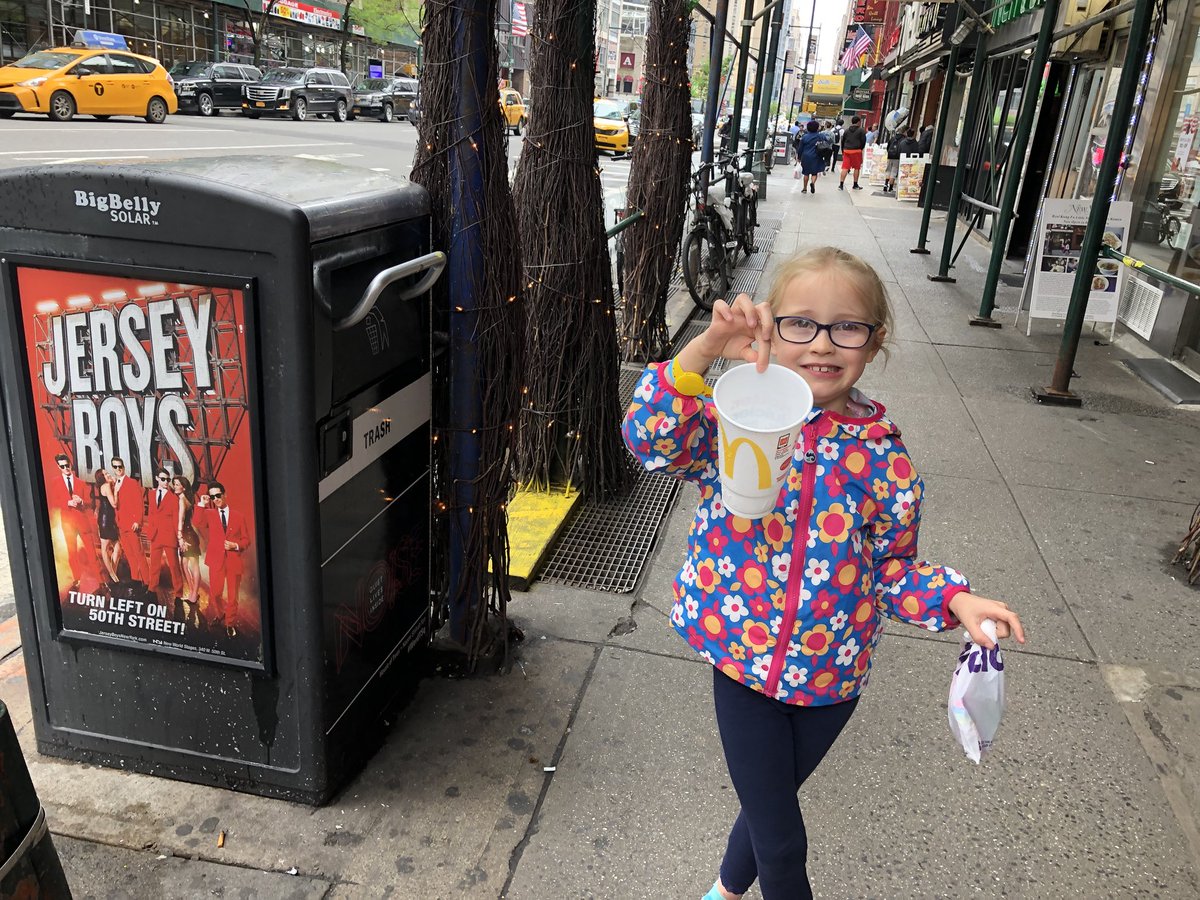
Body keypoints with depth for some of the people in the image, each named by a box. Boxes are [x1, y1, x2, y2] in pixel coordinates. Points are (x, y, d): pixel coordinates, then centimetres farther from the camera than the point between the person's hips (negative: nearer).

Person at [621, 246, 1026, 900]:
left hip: (832, 673, 2)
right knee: (781, 841, 10)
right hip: (744, 660, -2)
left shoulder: (882, 455, -8)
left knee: (769, 801, 25)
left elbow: (892, 564, 1)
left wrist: (953, 600, -17)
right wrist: (703, 350, -43)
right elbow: (651, 441, -31)